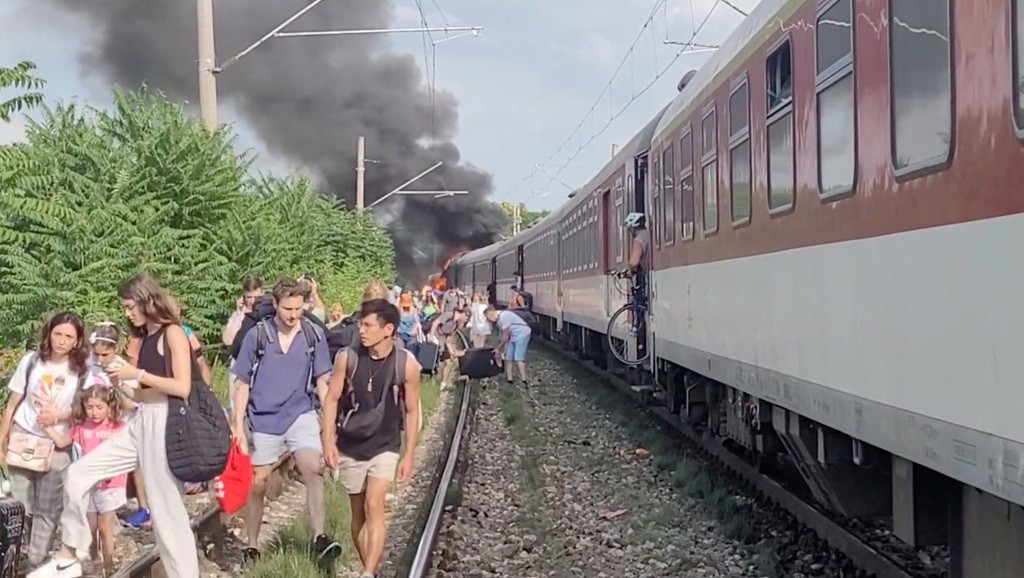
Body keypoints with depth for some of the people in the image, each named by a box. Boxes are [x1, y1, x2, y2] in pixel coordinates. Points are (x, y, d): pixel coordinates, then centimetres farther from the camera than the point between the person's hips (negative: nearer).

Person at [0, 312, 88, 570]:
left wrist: (58, 416, -20)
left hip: (56, 446, -1)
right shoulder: (31, 361, -7)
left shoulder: (82, 371, -9)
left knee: (47, 510, 3)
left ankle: (36, 563, 13)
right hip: (23, 438, 1)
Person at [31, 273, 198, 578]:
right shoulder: (147, 337, 15)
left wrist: (137, 373, -14)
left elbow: (183, 388, -18)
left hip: (163, 423, -9)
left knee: (165, 508, -3)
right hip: (139, 423, 9)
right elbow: (148, 390, 14)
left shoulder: (173, 333, -9)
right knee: (79, 473, 5)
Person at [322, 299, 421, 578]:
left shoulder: (406, 364, -12)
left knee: (374, 505, -19)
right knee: (358, 513, 11)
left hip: (385, 447, -2)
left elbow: (412, 411, -3)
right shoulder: (347, 358, -10)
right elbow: (332, 399, -1)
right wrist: (328, 441, -9)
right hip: (350, 447, 2)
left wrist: (409, 455, -3)